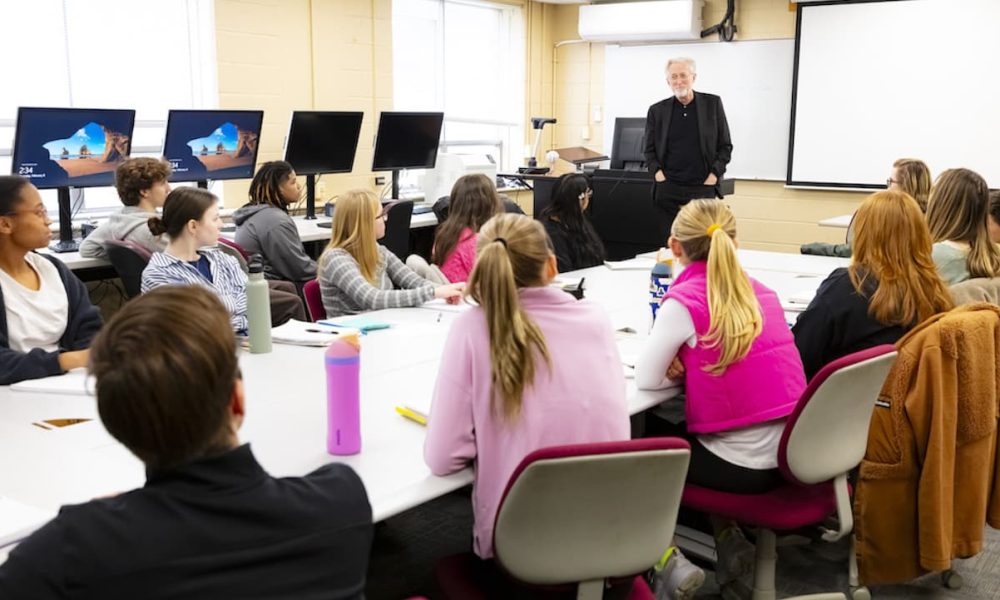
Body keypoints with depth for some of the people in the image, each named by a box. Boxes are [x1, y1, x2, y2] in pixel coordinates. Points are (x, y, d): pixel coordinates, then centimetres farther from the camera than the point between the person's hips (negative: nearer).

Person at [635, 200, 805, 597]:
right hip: (790, 454, 7)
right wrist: (691, 364, 3)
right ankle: (729, 539, 24)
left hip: (742, 467, -6)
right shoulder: (761, 292, 6)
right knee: (676, 431, 32)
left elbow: (646, 379, -10)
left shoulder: (684, 300, -15)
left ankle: (668, 556, 12)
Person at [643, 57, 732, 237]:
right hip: (669, 189, 1)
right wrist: (658, 174, -4)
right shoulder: (657, 110, 7)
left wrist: (713, 177, -4)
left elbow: (725, 146, 7)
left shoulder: (712, 104, 5)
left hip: (703, 188, -1)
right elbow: (649, 150, 12)